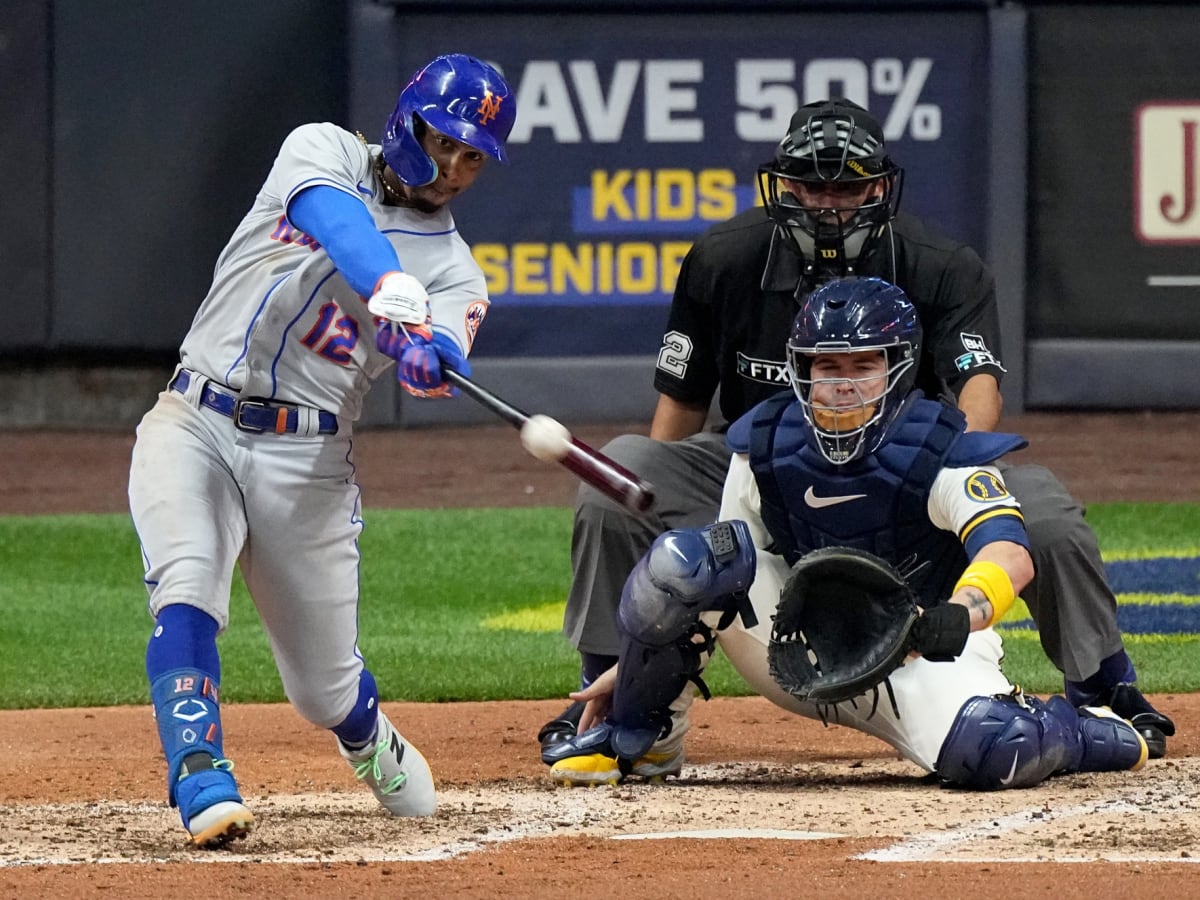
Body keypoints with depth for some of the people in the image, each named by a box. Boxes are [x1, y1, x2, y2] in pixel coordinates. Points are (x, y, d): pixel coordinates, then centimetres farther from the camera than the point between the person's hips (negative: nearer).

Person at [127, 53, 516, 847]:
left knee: (326, 689, 7)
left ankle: (368, 737, 41)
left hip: (308, 461, 1)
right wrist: (390, 286, -41)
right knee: (186, 592, -27)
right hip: (195, 425, -1)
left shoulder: (454, 271, 7)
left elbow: (441, 364, -15)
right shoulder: (325, 154, 3)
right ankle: (201, 780, -31)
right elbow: (335, 217, -21)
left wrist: (427, 362, -40)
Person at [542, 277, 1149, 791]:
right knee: (681, 557, -24)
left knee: (991, 754, -36)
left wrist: (963, 611, -53)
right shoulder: (764, 446, -2)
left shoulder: (940, 452, -15)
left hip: (917, 657, -3)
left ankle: (1095, 735, 4)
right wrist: (631, 666, -2)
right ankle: (639, 739, -4)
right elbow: (727, 569, 5)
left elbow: (1010, 551, -31)